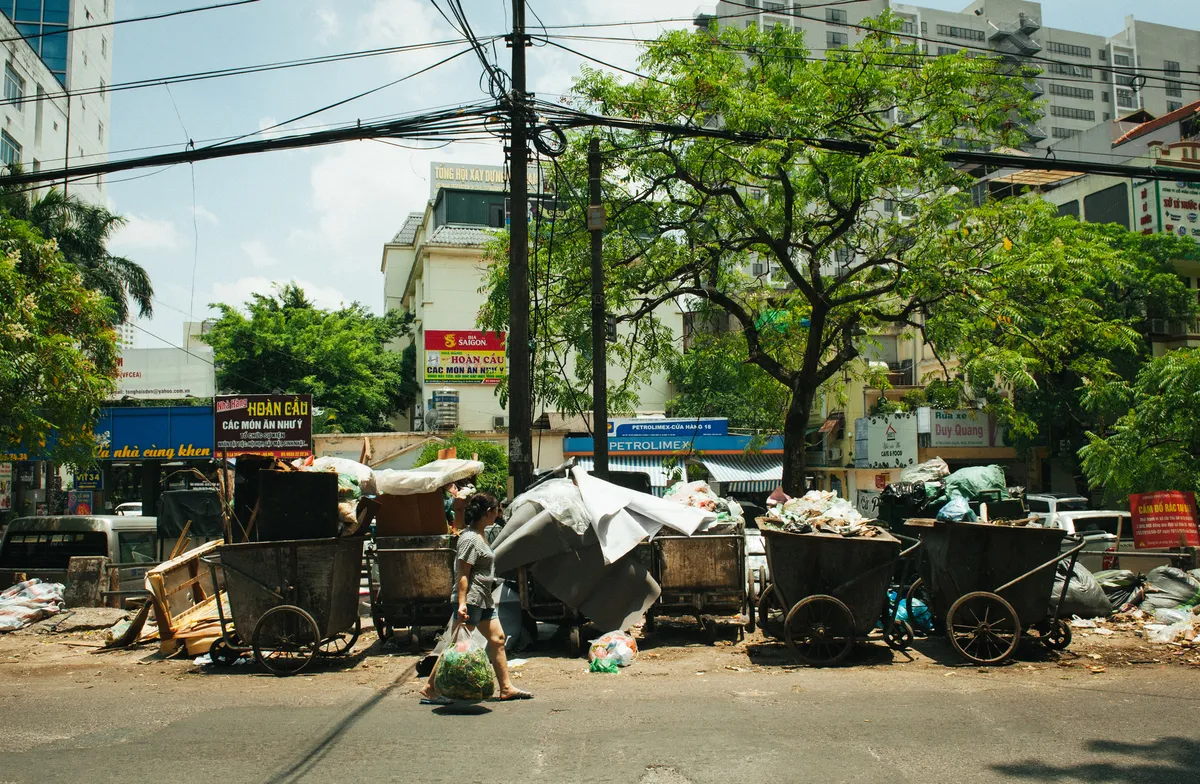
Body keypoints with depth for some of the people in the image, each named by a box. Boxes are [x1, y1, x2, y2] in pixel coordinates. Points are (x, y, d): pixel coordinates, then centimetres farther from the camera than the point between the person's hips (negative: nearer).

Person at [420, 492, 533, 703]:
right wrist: (461, 603, -25)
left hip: (484, 599, 10)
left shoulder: (480, 535, 14)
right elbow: (462, 574, -20)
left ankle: (506, 687, 15)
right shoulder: (470, 539, -17)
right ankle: (430, 689, 2)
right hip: (470, 600, -10)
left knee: (497, 639, 10)